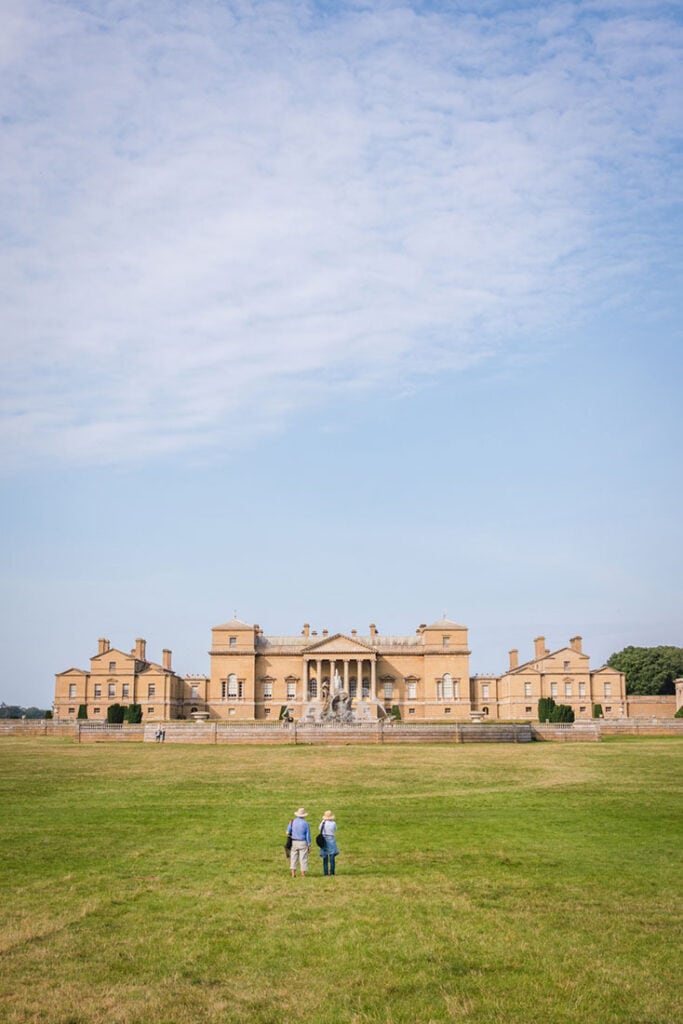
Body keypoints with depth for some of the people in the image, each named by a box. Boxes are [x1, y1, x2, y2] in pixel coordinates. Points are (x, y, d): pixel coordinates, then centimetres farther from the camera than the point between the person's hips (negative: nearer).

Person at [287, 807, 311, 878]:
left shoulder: (292, 821, 0)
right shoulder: (306, 823, -6)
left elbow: (288, 832, -3)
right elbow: (308, 835, -4)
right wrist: (309, 845, 2)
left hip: (293, 842, 2)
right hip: (303, 843, -2)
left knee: (293, 857, 7)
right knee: (303, 858, 3)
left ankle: (293, 874, 3)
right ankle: (303, 874, 3)